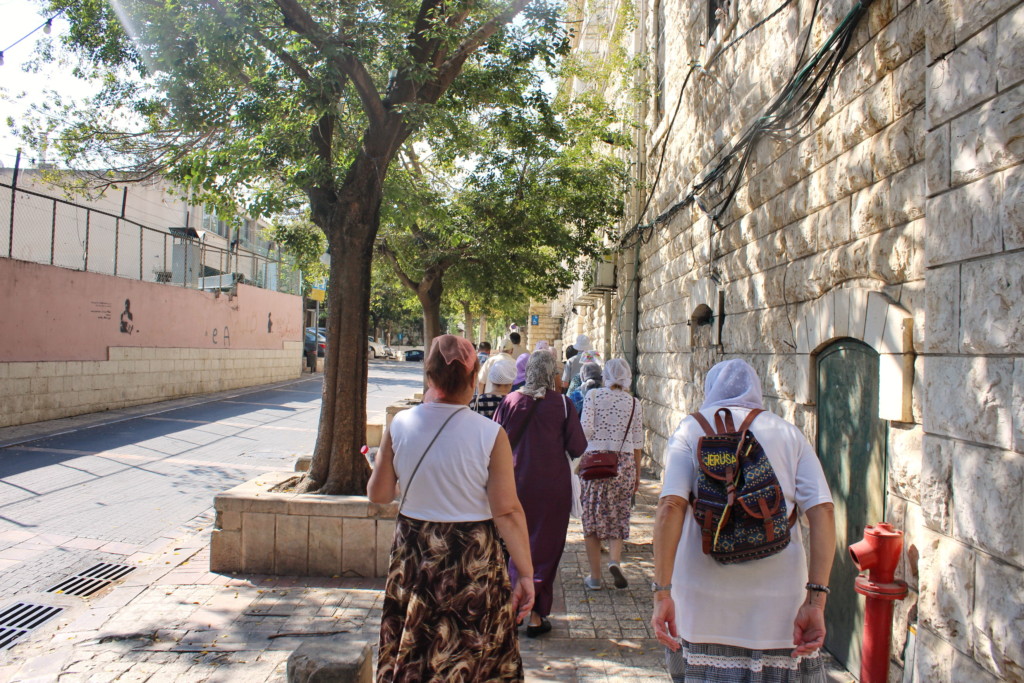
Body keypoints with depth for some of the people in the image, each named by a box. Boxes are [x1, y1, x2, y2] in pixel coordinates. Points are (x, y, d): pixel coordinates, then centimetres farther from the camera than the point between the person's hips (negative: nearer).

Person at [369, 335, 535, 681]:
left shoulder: (400, 425, -8)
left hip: (412, 558, 3)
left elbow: (378, 493, 1)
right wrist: (525, 574, -7)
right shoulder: (490, 434, -15)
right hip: (473, 561, -2)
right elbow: (507, 512, -15)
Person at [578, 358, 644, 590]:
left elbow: (585, 430, -11)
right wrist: (637, 473, 16)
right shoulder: (634, 404, 4)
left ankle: (595, 577, 10)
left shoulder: (593, 396, -3)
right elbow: (637, 442, 7)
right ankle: (615, 560, -9)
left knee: (592, 517, 7)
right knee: (617, 516, 14)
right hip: (624, 463, 2)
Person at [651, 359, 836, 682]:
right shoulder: (790, 434, 10)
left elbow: (670, 507, -11)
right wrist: (816, 599, -8)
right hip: (779, 598, 2)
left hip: (706, 595, -1)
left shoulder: (691, 429, 4)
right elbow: (822, 512, -4)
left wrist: (662, 593, -13)